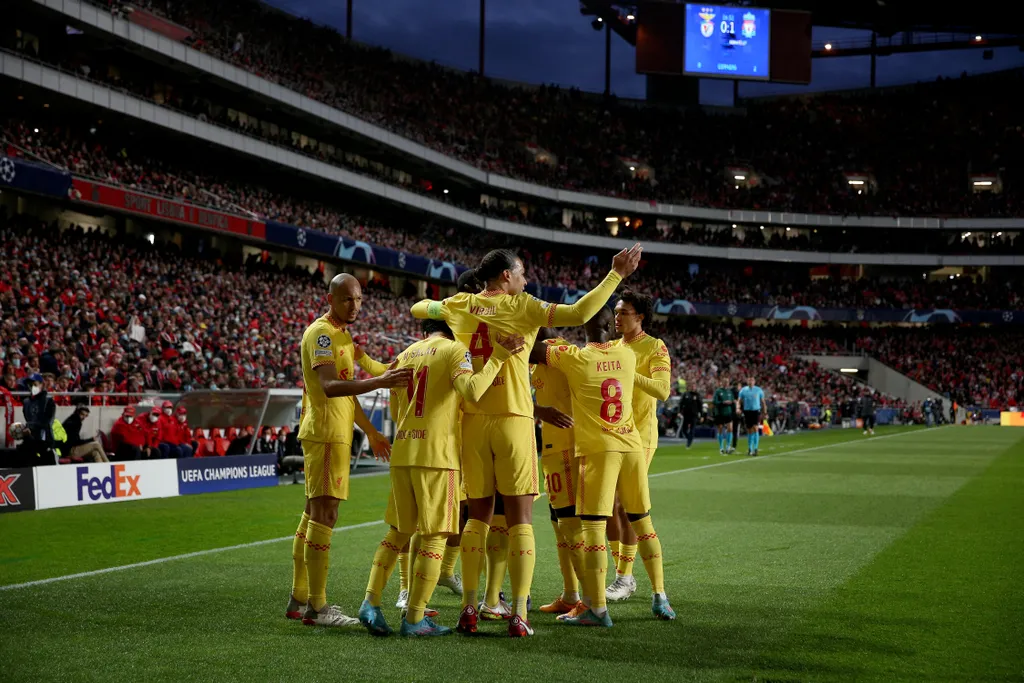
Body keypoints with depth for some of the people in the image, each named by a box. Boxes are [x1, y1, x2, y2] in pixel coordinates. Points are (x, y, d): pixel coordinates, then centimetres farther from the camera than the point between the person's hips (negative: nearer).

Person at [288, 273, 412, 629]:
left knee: (313, 513, 12)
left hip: (335, 433, 10)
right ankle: (317, 607, -9)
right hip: (325, 434, -10)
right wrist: (379, 382, -38)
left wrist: (371, 432, 28)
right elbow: (330, 387, -28)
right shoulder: (322, 333, -13)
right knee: (324, 514, -10)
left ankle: (299, 599, 18)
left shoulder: (341, 334, 19)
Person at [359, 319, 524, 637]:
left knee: (398, 531, 16)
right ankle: (415, 618, 1)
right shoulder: (454, 350, -2)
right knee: (434, 536, 1)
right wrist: (499, 356, -15)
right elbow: (472, 391, -21)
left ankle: (370, 601, 8)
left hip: (401, 452, 6)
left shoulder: (404, 355, 16)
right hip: (436, 453, -6)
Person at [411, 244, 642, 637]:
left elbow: (418, 308, 26)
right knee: (520, 519, 1)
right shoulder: (522, 308, -5)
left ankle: (469, 608, 10)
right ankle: (519, 615, -2)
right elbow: (578, 314, -15)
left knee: (478, 514, 13)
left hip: (473, 420, 4)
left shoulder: (460, 306, 7)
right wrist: (616, 275, -9)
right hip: (512, 420, -4)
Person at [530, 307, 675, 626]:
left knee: (593, 526, -4)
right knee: (642, 521, 16)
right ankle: (659, 597, 21)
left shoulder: (574, 357, -6)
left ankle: (597, 608, -7)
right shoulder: (628, 355, 7)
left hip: (597, 449, -5)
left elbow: (532, 351, -3)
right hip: (632, 446, 5)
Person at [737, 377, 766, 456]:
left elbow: (762, 402, 9)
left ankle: (755, 449, -16)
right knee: (749, 431, 8)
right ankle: (749, 448, 21)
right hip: (747, 411, 1)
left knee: (756, 429, -14)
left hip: (756, 411, -1)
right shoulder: (743, 390, 5)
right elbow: (740, 401, 5)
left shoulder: (759, 390, 3)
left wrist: (764, 413, 7)